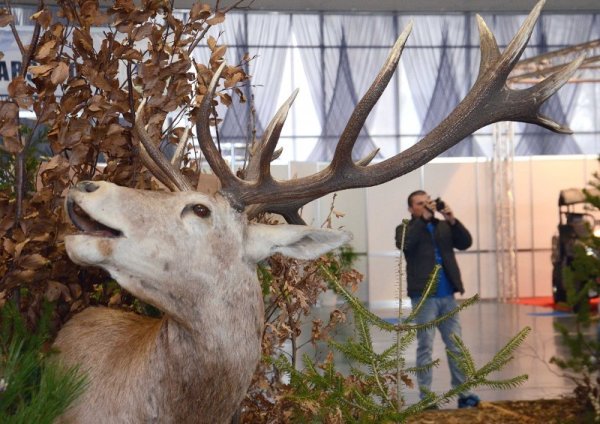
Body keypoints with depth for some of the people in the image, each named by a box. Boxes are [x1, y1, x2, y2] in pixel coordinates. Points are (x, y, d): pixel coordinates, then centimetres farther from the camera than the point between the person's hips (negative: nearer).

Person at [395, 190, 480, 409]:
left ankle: (463, 392, 10)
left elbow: (465, 242, 2)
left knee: (456, 346, 6)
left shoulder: (444, 227, 15)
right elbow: (405, 244, -18)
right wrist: (424, 218, -19)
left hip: (447, 296, 4)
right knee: (425, 347, -2)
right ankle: (426, 396, 1)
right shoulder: (406, 229, 4)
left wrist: (452, 220, -11)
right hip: (423, 296, -4)